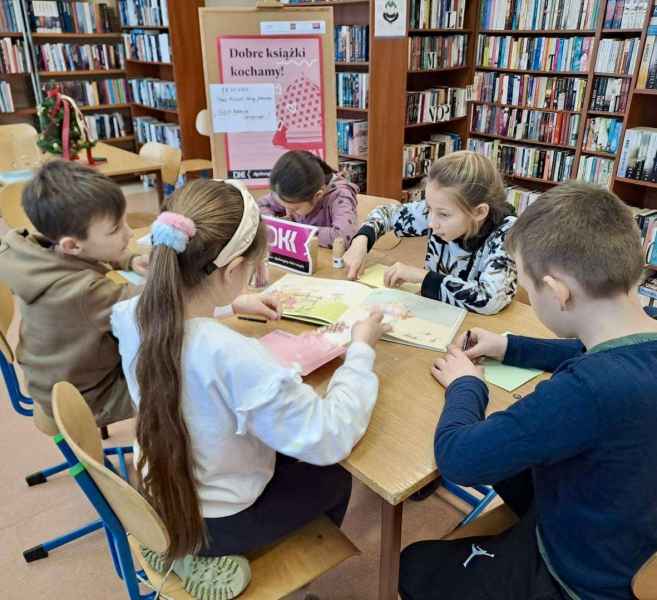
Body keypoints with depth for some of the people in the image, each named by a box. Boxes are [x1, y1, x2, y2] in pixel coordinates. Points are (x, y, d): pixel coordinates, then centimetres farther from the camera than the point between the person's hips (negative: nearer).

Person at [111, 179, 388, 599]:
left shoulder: (130, 315, -17)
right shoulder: (234, 357, -40)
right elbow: (331, 438, -31)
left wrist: (231, 305, 7)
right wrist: (361, 349, -20)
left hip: (159, 497, 6)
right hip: (215, 522, -6)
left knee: (285, 454, 32)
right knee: (334, 477, 21)